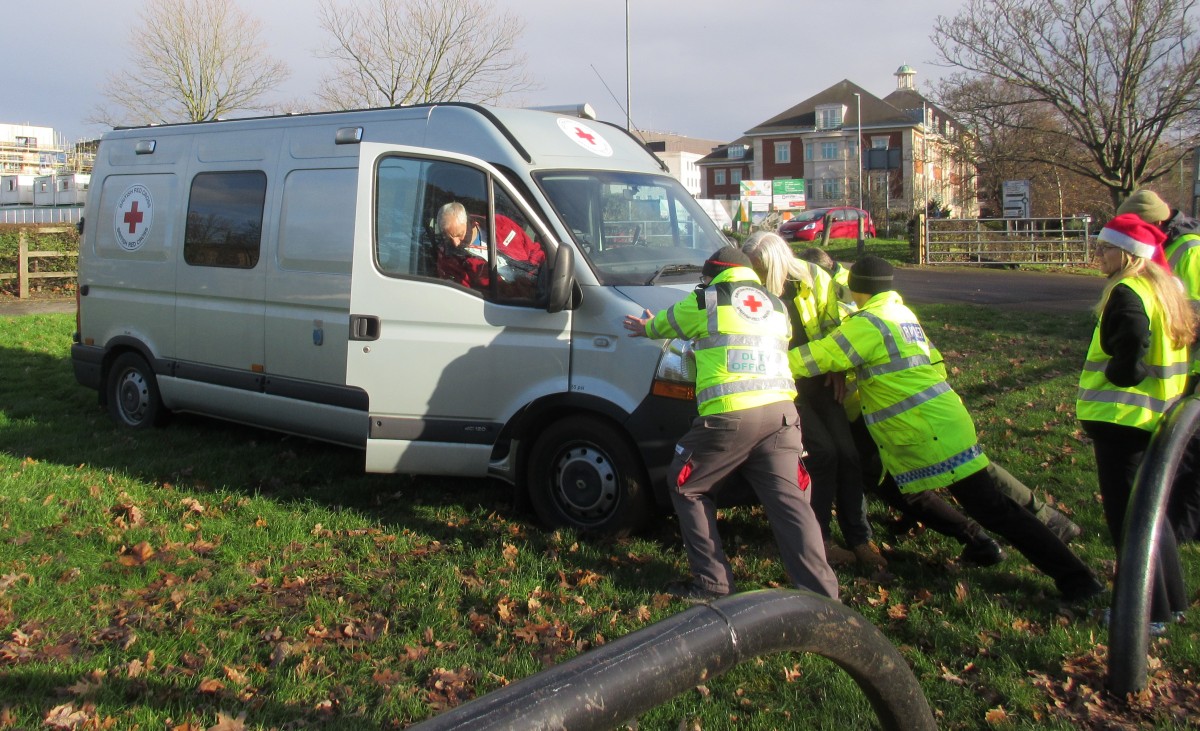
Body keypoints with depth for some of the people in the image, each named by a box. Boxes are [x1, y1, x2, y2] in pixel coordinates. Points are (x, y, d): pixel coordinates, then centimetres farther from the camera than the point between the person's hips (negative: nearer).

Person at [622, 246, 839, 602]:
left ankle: (712, 583, 11)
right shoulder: (776, 306, 23)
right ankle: (822, 594, -5)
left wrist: (646, 327, 51)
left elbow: (667, 322, 27)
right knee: (790, 501, 3)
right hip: (780, 412, 5)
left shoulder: (705, 301, 10)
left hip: (730, 415, -5)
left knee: (686, 488, 14)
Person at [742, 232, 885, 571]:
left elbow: (835, 324, 3)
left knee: (847, 453, -3)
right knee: (823, 453, -15)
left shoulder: (812, 277, -8)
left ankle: (859, 538, 9)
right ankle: (818, 540, -1)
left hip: (819, 380, 3)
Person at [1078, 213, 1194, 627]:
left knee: (1126, 515, 1)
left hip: (1122, 419, -10)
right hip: (1155, 418, 10)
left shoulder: (1127, 294, -19)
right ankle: (1169, 599, 32)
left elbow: (1129, 357, -25)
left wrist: (1111, 377, -6)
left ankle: (1145, 609, 9)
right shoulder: (1166, 289, 11)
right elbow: (1188, 338, 16)